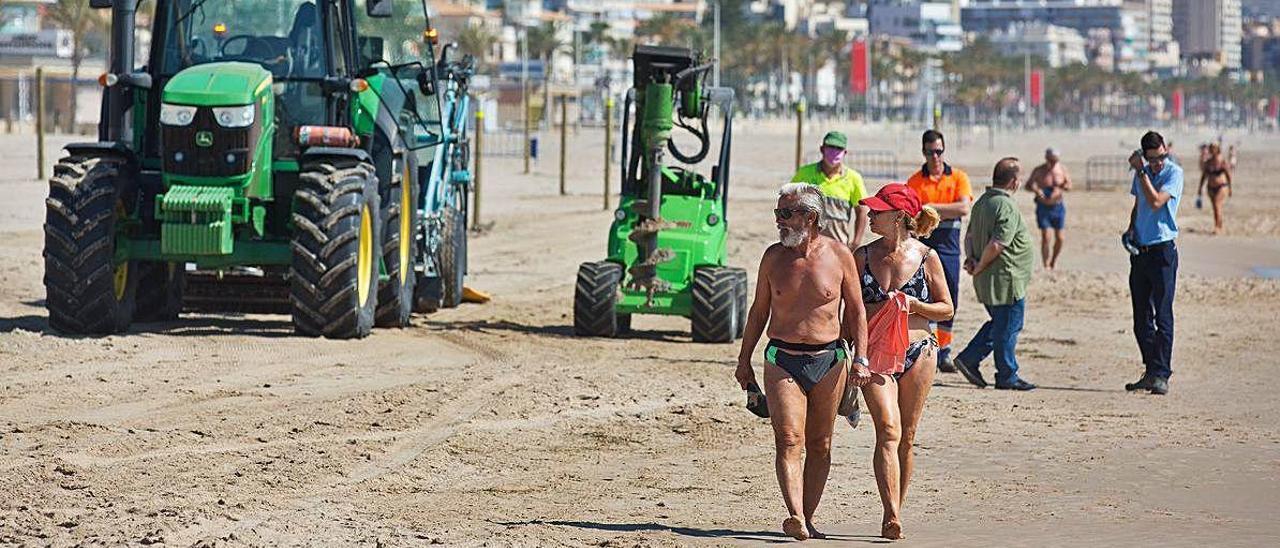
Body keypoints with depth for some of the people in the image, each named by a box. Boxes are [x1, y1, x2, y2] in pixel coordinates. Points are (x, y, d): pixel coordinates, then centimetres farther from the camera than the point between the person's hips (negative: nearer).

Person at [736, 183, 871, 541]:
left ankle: (808, 518, 13)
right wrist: (744, 360, 14)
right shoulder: (774, 257, 4)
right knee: (788, 441, -14)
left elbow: (856, 310, 5)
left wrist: (860, 359, -3)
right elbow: (759, 311, 14)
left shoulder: (838, 255, -1)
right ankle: (795, 517, -25)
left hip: (828, 361, 0)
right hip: (782, 360, 0)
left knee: (819, 445, 5)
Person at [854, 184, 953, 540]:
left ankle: (896, 511, 19)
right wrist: (876, 310, -7)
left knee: (906, 437, 6)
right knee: (888, 430, -15)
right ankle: (892, 517, -23)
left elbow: (946, 309, 6)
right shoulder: (863, 256, 4)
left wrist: (914, 305, -11)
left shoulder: (926, 257, 0)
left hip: (918, 351, 0)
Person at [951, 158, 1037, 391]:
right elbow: (996, 245, -25)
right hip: (1006, 280, -9)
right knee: (1008, 329, 3)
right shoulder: (1007, 207, -20)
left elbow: (970, 236, 16)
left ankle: (968, 359, 15)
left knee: (999, 324, 21)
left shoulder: (982, 202, 10)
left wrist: (971, 258, 3)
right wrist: (980, 267, -13)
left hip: (986, 282, 9)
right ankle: (1007, 377, 11)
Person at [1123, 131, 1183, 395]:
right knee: (1141, 318, 9)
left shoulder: (1174, 172, -8)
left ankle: (1161, 375, -8)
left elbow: (1156, 202, -21)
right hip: (1139, 251, 7)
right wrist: (1130, 229, 8)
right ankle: (1151, 371, 16)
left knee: (1162, 315, -8)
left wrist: (1141, 172, -18)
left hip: (1162, 251, -7)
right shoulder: (1142, 173, 11)